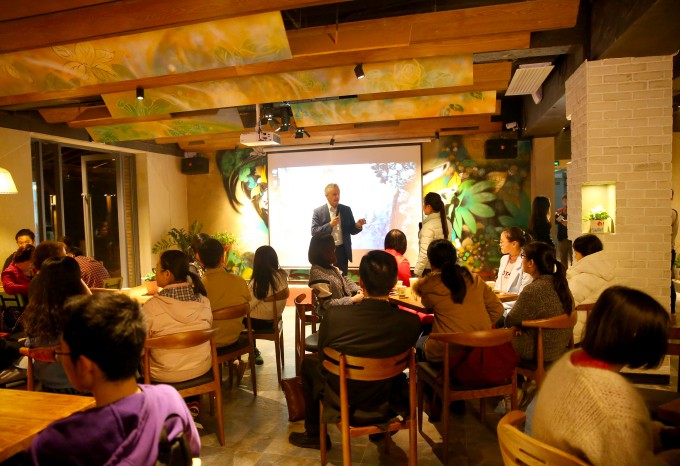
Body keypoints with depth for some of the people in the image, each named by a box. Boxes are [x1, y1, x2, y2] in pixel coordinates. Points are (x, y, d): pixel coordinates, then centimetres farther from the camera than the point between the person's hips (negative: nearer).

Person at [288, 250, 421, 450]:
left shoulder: (334, 315, -26)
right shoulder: (410, 322, -24)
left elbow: (323, 361, -8)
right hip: (383, 406, 2)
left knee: (308, 362, 26)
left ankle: (314, 434, 37)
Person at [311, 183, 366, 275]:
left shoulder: (346, 210, 6)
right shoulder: (318, 211, -3)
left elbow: (352, 230, 9)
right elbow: (314, 232, -10)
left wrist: (358, 226, -14)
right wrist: (330, 224, -20)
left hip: (342, 251, 2)